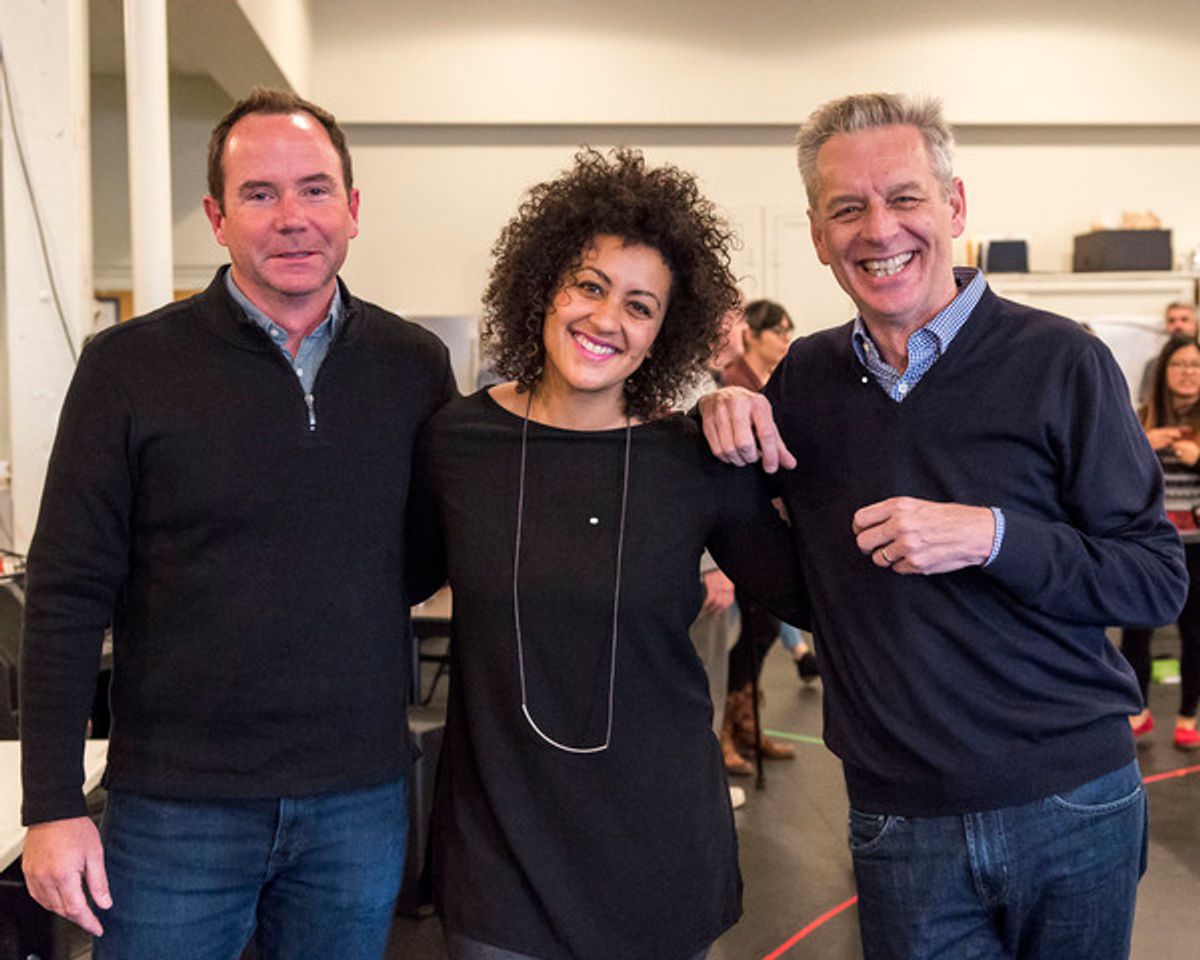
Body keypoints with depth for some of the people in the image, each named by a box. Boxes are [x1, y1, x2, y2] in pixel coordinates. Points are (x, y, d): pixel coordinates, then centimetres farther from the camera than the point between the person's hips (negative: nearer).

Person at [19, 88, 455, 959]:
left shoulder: (415, 365, 1)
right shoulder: (130, 367, -7)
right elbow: (69, 596, -5)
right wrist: (53, 806, -8)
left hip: (362, 798, 3)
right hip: (176, 805, -2)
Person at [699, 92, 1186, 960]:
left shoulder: (1059, 362, -9)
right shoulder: (805, 378, 2)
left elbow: (1158, 580, -7)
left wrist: (989, 535, -23)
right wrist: (723, 410, -4)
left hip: (1073, 805, -1)